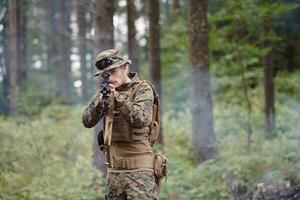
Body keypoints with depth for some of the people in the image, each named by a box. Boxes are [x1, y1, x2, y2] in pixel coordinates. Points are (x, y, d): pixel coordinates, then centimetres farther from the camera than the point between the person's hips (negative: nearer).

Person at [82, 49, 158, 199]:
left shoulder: (143, 88, -4)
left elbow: (140, 120, -18)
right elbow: (87, 122, 3)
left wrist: (118, 98, -24)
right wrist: (99, 101, -14)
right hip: (113, 169, 5)